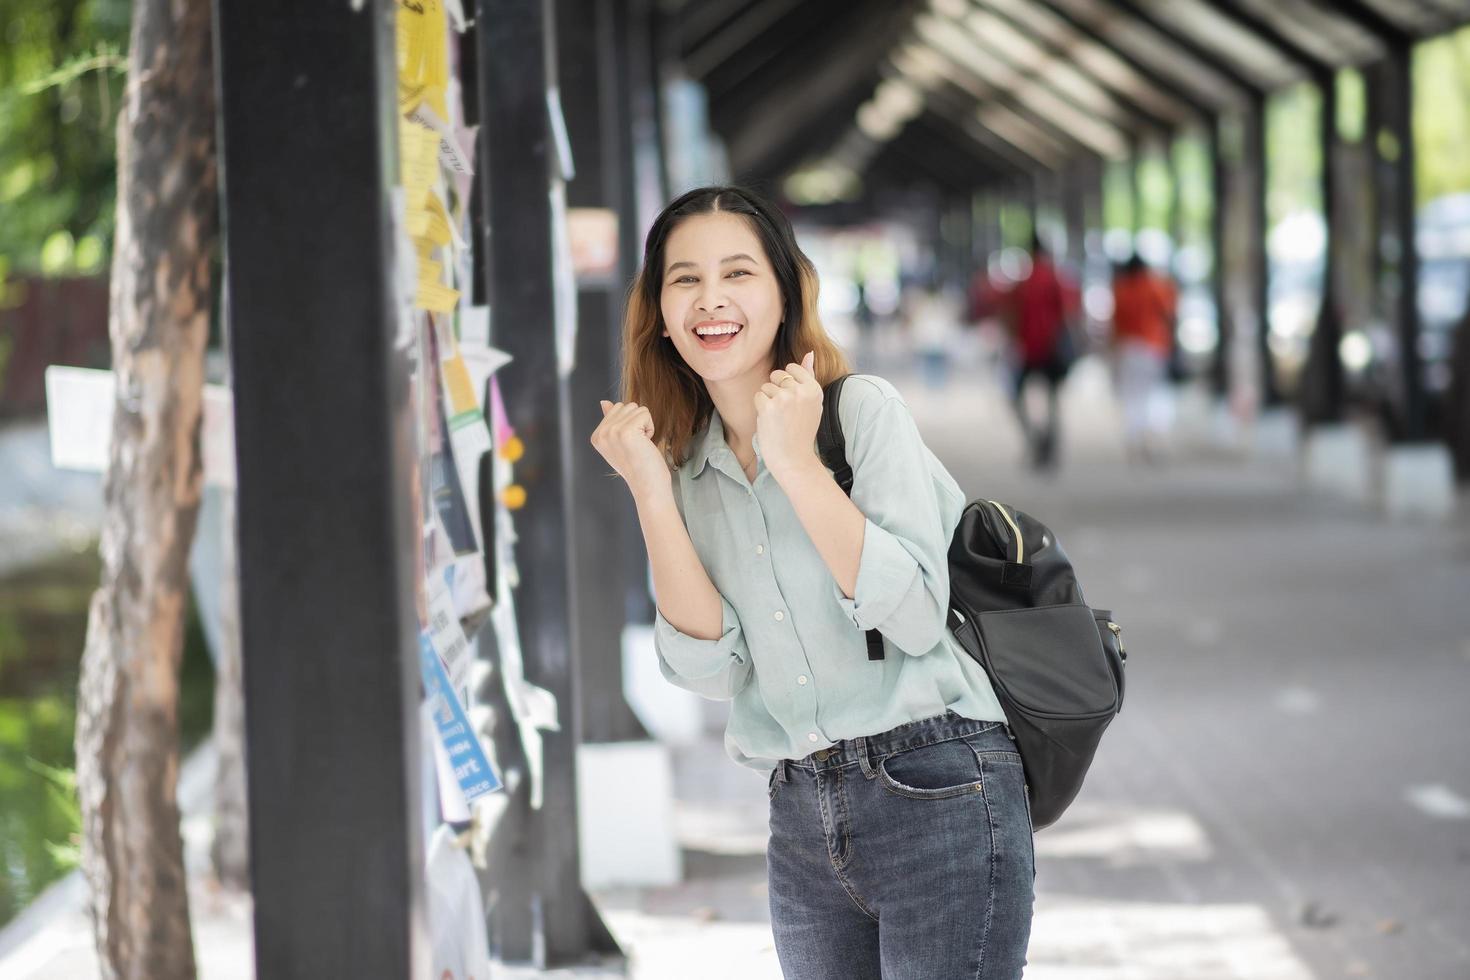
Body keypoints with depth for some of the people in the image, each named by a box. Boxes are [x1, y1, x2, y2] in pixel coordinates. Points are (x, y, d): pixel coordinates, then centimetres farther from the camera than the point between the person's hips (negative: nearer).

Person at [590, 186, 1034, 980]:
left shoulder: (863, 408, -4)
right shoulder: (684, 465, 10)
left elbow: (914, 618, -15)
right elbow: (710, 667, -2)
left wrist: (798, 461, -18)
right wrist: (649, 491, -8)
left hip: (936, 795, -5)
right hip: (802, 821, 5)